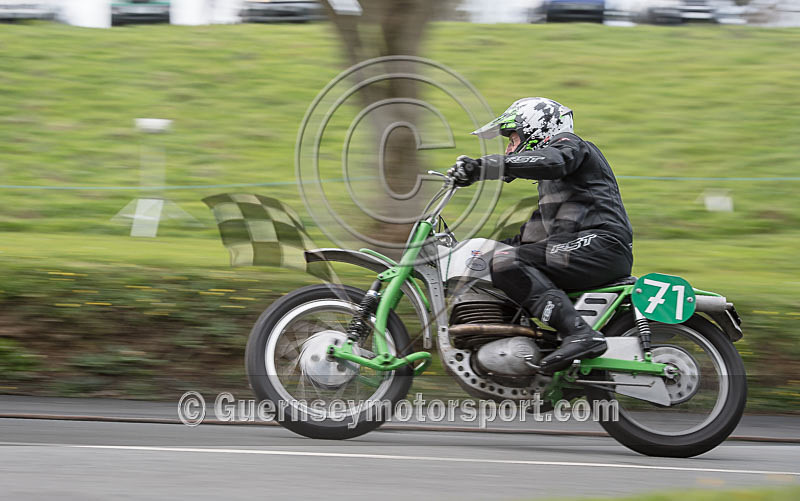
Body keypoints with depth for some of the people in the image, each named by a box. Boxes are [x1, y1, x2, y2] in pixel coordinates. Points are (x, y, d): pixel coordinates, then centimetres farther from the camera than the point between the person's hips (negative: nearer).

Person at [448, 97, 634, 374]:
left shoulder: (568, 144, 3)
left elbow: (553, 162, -21)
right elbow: (543, 227, 37)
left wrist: (483, 166, -27)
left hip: (600, 242, -10)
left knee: (506, 264, -23)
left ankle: (580, 334, -37)